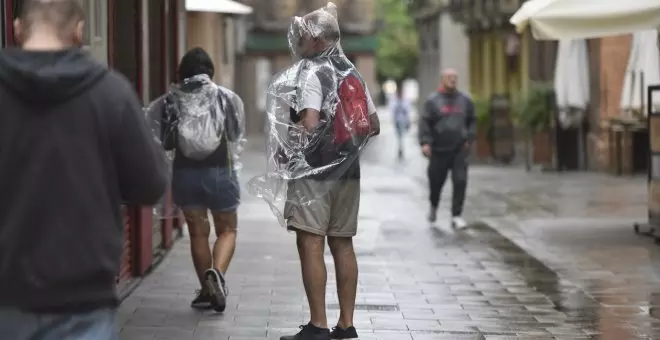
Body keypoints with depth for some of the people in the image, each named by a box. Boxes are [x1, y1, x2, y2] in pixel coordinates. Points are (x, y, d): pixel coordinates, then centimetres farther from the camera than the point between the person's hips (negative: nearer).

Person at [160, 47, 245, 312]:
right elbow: (237, 134, 6)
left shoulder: (172, 100, -5)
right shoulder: (225, 97, -5)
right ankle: (217, 272, -15)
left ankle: (207, 291, 17)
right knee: (227, 230, 12)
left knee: (198, 232, 12)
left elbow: (165, 141, -1)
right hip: (219, 170, -1)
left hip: (185, 172, 1)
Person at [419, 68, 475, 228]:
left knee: (460, 182, -9)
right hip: (439, 149, -1)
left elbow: (472, 121, 17)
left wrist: (469, 138, 4)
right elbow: (425, 123, -4)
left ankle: (456, 216, -4)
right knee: (436, 181, 9)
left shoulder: (465, 100, 8)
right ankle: (434, 206, 40)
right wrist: (425, 142, -15)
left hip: (459, 149, 1)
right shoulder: (433, 100, 0)